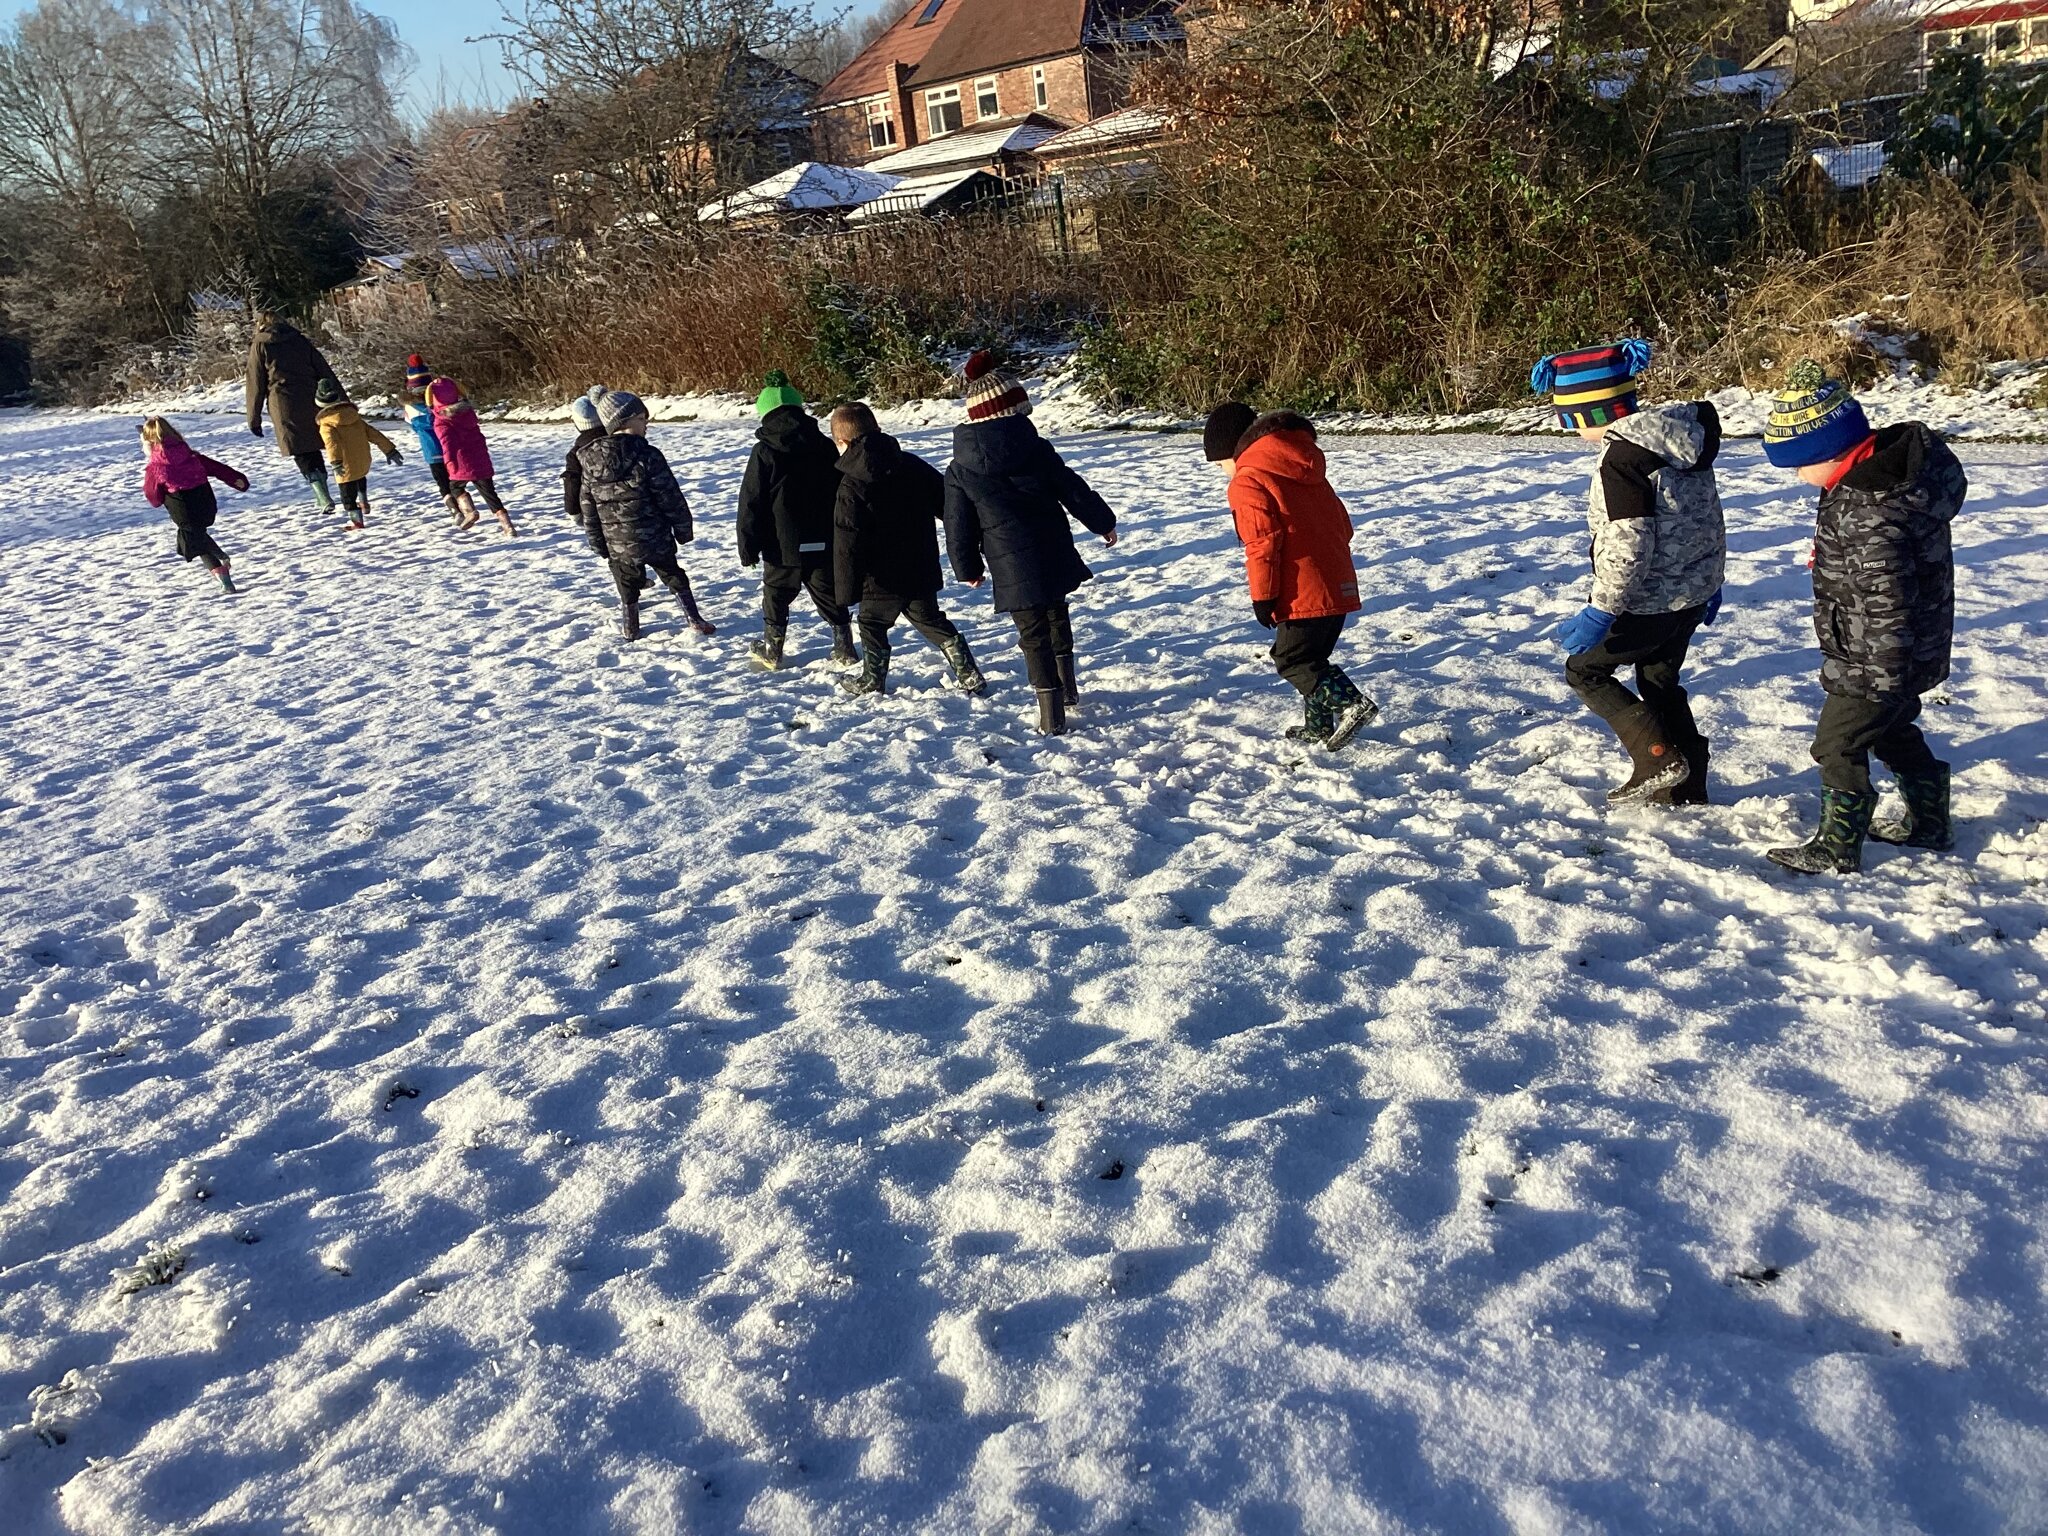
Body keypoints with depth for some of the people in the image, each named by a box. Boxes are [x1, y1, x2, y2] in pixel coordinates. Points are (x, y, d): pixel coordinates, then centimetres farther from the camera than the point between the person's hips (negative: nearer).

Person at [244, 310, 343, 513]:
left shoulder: (260, 345, 5)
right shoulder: (300, 340, 14)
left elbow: (255, 383, 4)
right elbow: (325, 372, 10)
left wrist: (254, 418, 9)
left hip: (284, 404, -3)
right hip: (311, 403, 3)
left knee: (302, 456, -2)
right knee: (314, 449, 16)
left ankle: (324, 499, -15)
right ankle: (323, 496, 18)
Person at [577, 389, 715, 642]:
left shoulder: (590, 462, -4)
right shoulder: (647, 456, -19)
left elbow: (589, 507, 4)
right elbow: (671, 498, -14)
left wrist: (598, 543, 14)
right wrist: (683, 529, 0)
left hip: (618, 545, 3)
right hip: (655, 539, -3)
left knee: (627, 586, 20)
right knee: (674, 577, 18)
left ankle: (630, 629, 30)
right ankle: (694, 619, 24)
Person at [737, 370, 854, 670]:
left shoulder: (765, 452, -12)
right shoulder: (825, 446, 0)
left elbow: (751, 502, -10)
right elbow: (842, 493, 7)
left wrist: (748, 547, -3)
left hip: (782, 546, -3)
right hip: (824, 542, 3)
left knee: (776, 596, 13)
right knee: (830, 595, 14)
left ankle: (771, 651, 23)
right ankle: (844, 649, 17)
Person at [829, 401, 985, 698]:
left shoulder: (852, 487, -16)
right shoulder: (912, 465, -1)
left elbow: (848, 543, -16)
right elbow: (947, 503, 5)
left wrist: (847, 590, -10)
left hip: (882, 578, -5)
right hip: (922, 571, 5)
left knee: (872, 624, 15)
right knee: (930, 620, 18)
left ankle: (872, 681, 27)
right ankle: (970, 675, 14)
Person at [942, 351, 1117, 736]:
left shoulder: (960, 470, -6)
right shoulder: (1037, 449, -3)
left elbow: (959, 526, -1)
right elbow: (1074, 491, 3)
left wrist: (968, 568, 15)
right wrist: (1103, 523, 19)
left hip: (1011, 567, -2)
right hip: (1054, 556, 3)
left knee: (1034, 634, 5)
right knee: (1058, 618, 25)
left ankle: (1052, 717, 3)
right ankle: (1068, 690, 40)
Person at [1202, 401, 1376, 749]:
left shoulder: (1248, 482, -9)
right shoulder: (1307, 471, 18)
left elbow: (1263, 543, -17)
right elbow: (1342, 521, 20)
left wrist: (1262, 596, -11)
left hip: (1303, 593, -9)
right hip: (1339, 584, 9)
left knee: (1292, 659, 1)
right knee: (1312, 656, 19)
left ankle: (1352, 703, -13)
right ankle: (1319, 726, 23)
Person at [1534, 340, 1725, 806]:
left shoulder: (1622, 458, -23)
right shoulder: (1682, 436, 5)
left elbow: (1628, 545, -27)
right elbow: (1706, 517, 13)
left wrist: (1600, 612, -23)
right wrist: (1711, 581, 23)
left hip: (1649, 603, -9)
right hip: (1694, 592, 9)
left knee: (1584, 669, 8)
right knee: (1660, 680, 22)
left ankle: (1658, 758, 2)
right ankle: (1686, 786, 28)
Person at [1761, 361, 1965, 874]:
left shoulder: (1870, 516, -33)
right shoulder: (1889, 457, -1)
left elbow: (1886, 605, -29)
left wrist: (1882, 677, -20)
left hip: (1874, 660, -10)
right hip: (1907, 652, 10)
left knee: (1838, 744, 3)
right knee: (1893, 732, 25)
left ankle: (1837, 848, 16)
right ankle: (1930, 824, 41)